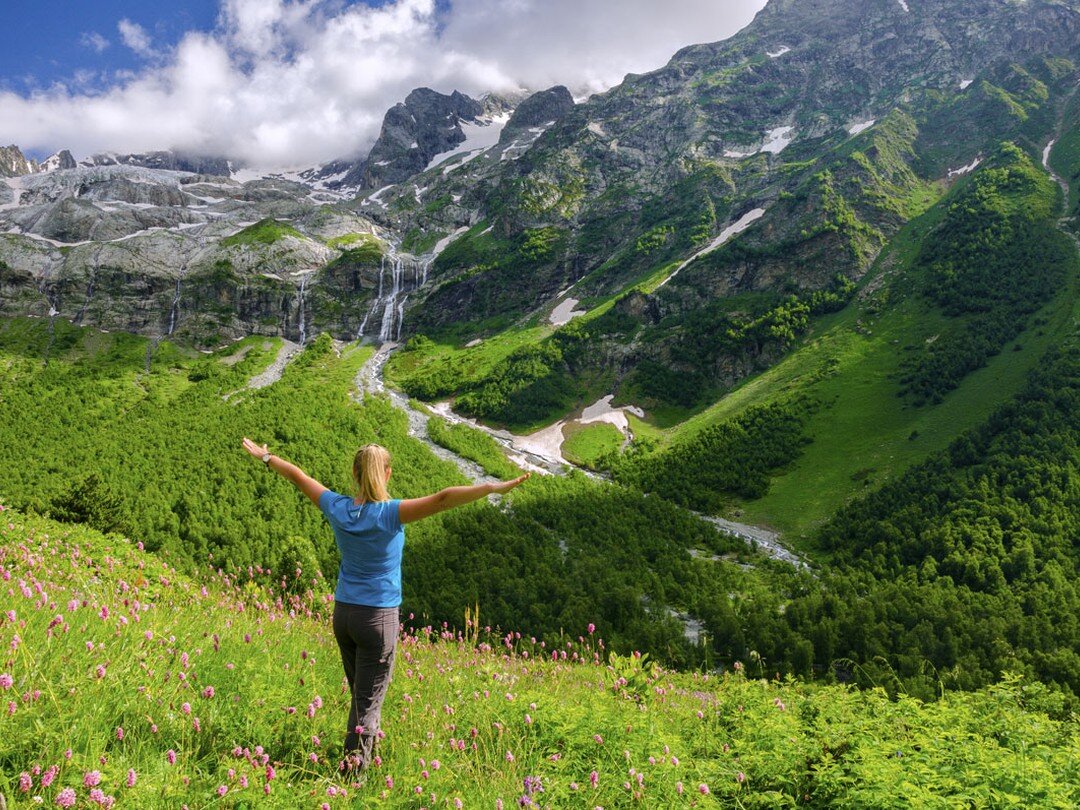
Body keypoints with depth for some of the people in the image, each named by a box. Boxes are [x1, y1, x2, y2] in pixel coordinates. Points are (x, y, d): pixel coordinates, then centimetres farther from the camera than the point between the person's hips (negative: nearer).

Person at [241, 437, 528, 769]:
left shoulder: (338, 508, -3)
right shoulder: (390, 513, -18)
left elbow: (298, 475, 12)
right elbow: (442, 498, -29)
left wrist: (266, 457, 27)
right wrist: (494, 488, -34)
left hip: (343, 613, 6)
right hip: (379, 617, -6)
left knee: (359, 693, 20)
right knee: (369, 700, 1)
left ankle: (357, 754, 28)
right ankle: (354, 765, 0)